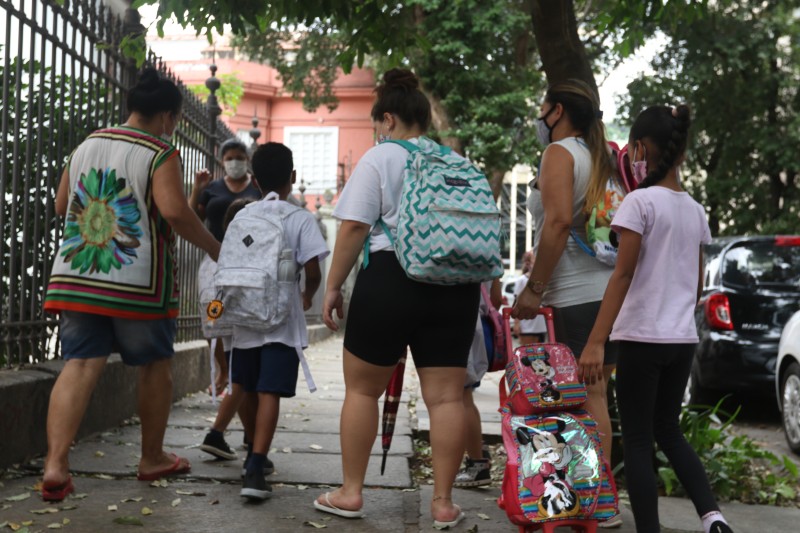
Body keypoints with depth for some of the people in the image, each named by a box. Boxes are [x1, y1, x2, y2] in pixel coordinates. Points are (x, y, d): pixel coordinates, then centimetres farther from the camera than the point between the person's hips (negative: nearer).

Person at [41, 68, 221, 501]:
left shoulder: (86, 146, 14)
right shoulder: (160, 154, -7)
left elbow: (61, 205, 20)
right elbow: (174, 210, -20)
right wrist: (213, 247, -8)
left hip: (76, 277, 5)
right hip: (139, 283, -5)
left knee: (79, 365, 0)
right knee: (154, 366, 12)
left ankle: (55, 463, -16)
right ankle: (152, 458, 24)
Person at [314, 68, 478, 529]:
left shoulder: (379, 158, 0)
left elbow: (354, 226, -9)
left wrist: (334, 286, -3)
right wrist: (475, 290, 29)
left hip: (391, 279, -4)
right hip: (455, 284, 5)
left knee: (362, 388, 10)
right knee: (447, 396, 4)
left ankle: (351, 493, 16)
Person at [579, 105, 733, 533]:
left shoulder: (641, 201, -12)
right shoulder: (695, 210, 9)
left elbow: (623, 275, -18)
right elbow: (697, 283, 14)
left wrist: (595, 342, -19)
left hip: (643, 337, -7)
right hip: (683, 339, 7)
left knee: (637, 441, 2)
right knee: (668, 431, 20)